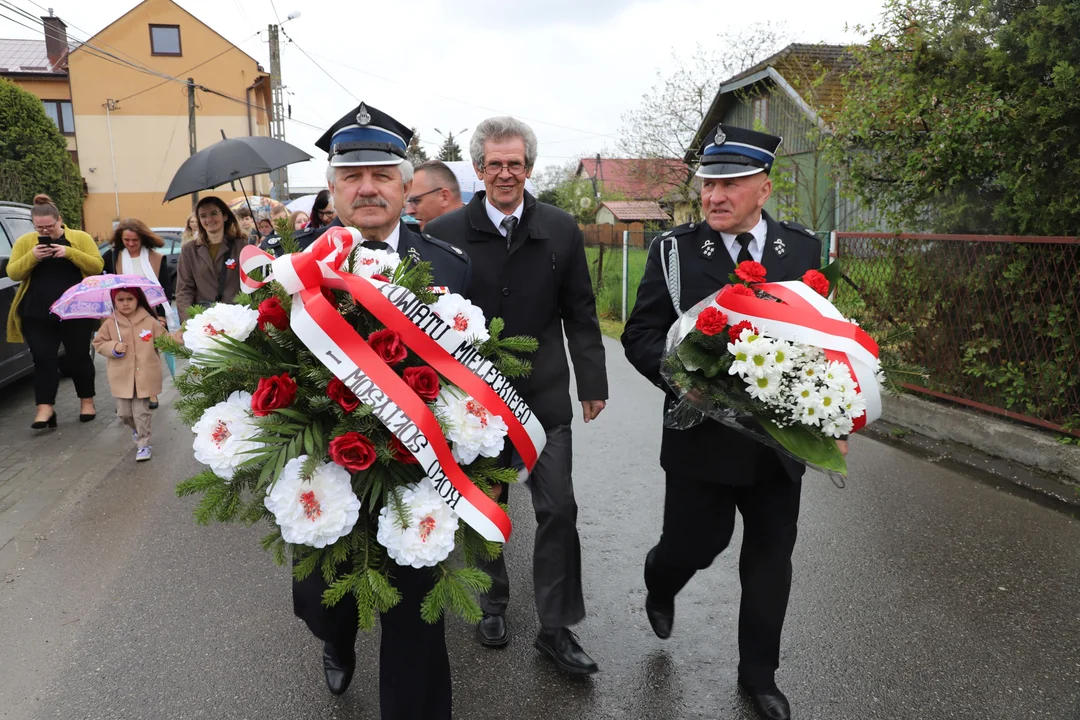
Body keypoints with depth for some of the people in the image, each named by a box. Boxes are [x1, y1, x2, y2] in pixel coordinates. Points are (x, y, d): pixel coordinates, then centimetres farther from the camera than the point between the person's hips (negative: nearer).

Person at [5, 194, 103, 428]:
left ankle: (87, 401, 20)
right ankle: (45, 408, 2)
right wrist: (32, 257, -15)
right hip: (37, 315, 2)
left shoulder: (81, 238, 1)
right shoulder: (24, 241, 6)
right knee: (43, 359, 0)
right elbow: (12, 273, 2)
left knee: (77, 357, 6)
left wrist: (70, 253, -19)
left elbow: (97, 266, -5)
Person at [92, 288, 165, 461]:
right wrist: (113, 347, -11)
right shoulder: (110, 323, 0)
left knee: (141, 412, -1)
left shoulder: (149, 321, -3)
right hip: (122, 377, 2)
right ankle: (136, 429, 42)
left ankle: (143, 444, 10)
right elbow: (99, 343, 7)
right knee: (124, 412, 11)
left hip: (144, 376, -2)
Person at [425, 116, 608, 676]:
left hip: (544, 394, 1)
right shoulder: (445, 233, -4)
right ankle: (494, 604, 37)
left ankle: (556, 627, 19)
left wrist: (593, 381, 2)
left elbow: (580, 314, 4)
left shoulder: (561, 230, 0)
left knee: (558, 510, 2)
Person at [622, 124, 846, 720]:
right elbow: (640, 334, -4)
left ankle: (758, 672, 35)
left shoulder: (803, 250, 2)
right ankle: (659, 584, 46)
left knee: (771, 559, 13)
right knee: (693, 545, 8)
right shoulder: (674, 251, -5)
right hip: (702, 438, -2)